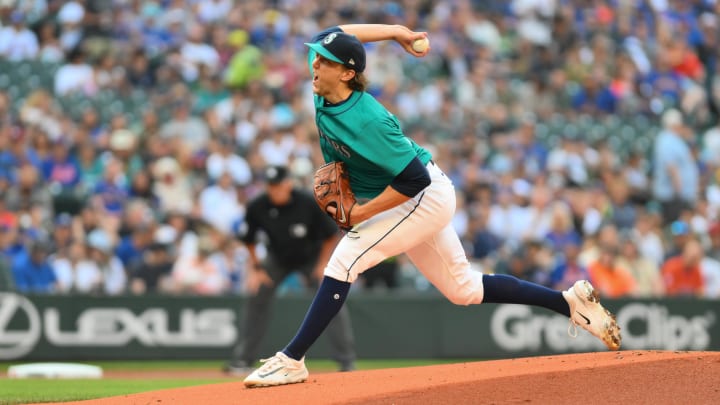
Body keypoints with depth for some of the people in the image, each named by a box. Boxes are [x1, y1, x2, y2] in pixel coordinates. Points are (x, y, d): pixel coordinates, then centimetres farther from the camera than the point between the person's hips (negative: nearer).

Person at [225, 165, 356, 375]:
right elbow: (249, 239, -4)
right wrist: (255, 268, -5)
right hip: (277, 259, 3)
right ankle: (243, 359, 8)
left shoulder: (309, 203, -30)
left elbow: (331, 235, -16)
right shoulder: (257, 207, -23)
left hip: (311, 257, -3)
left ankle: (346, 360, -10)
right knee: (257, 298, -4)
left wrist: (323, 264, -15)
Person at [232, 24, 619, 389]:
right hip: (419, 199, 10)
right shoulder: (325, 93, -10)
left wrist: (361, 214, -24)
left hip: (426, 197, -10)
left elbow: (415, 180, -29)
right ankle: (570, 302, 22)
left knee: (344, 261, -20)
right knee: (464, 289, 16)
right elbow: (340, 32, 7)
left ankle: (291, 361, -18)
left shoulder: (366, 120, -32)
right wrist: (397, 32, 12)